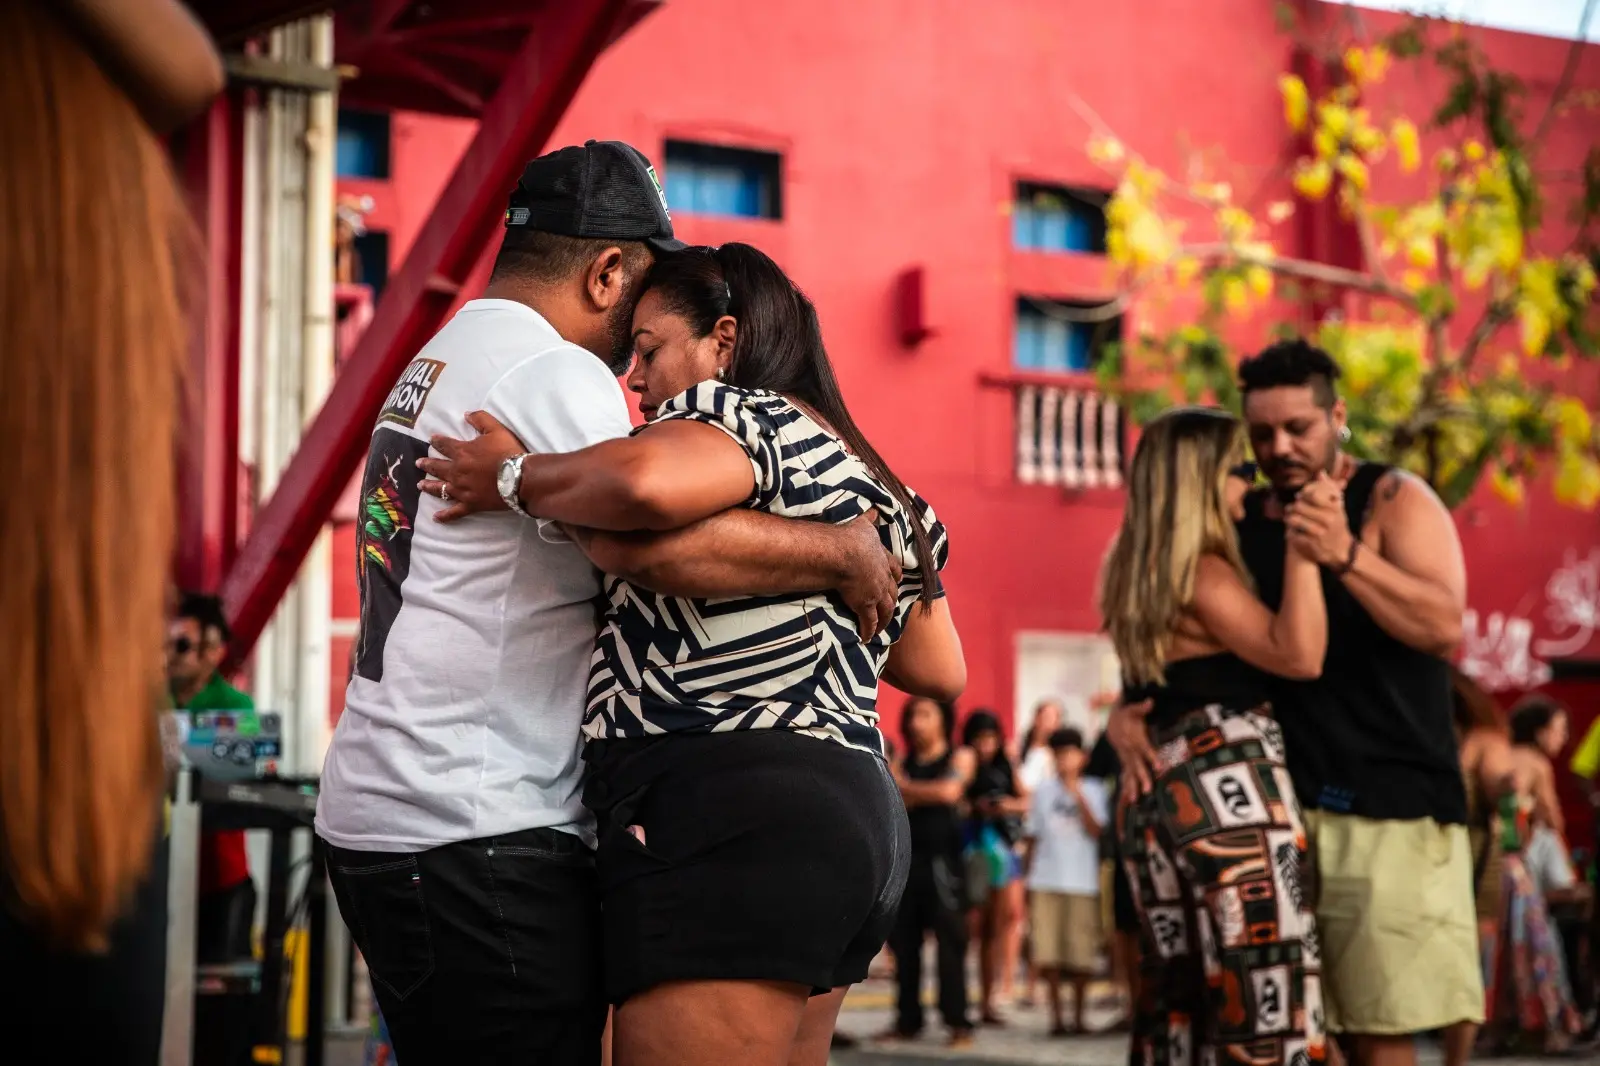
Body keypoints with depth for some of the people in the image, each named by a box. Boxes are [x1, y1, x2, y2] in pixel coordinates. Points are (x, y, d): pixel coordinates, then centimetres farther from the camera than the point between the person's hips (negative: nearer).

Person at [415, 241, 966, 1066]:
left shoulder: (739, 413, -4)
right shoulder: (878, 487, 23)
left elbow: (646, 482, -28)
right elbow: (939, 672, 29)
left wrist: (516, 479, -10)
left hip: (729, 817, -10)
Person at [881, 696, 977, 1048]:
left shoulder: (960, 757, 5)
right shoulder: (902, 763, 15)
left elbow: (949, 791, -12)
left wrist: (907, 787, -1)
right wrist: (929, 792, -10)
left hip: (942, 860, -4)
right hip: (905, 859, 4)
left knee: (950, 941, -7)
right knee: (903, 943, 4)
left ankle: (958, 1022, -5)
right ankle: (907, 1020, 11)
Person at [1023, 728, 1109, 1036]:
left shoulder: (1093, 790, 3)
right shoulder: (1043, 790, 8)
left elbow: (1095, 831, -9)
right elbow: (1033, 837, 11)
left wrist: (1078, 796, -15)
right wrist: (1029, 881, 10)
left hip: (1082, 882, -1)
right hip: (1046, 882, 2)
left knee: (1081, 955, 1)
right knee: (1048, 953, -2)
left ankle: (1079, 1016, 13)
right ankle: (1056, 1016, 6)